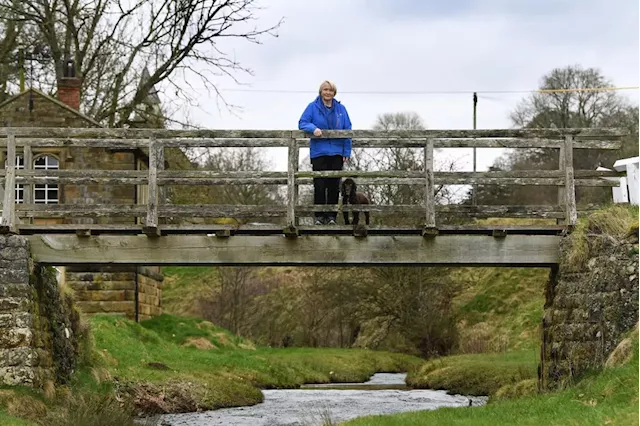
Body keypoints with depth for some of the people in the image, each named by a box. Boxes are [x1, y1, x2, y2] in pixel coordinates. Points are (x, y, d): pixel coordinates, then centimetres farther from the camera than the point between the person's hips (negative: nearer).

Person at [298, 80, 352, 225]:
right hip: (319, 152, -2)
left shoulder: (341, 109, 8)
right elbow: (302, 123, -1)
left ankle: (331, 216, 7)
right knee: (319, 185, -3)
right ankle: (319, 216, 3)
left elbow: (347, 130, 9)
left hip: (336, 153, 2)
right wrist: (313, 128, -22)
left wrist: (347, 152, 2)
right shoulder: (313, 107, 2)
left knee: (334, 186, 2)